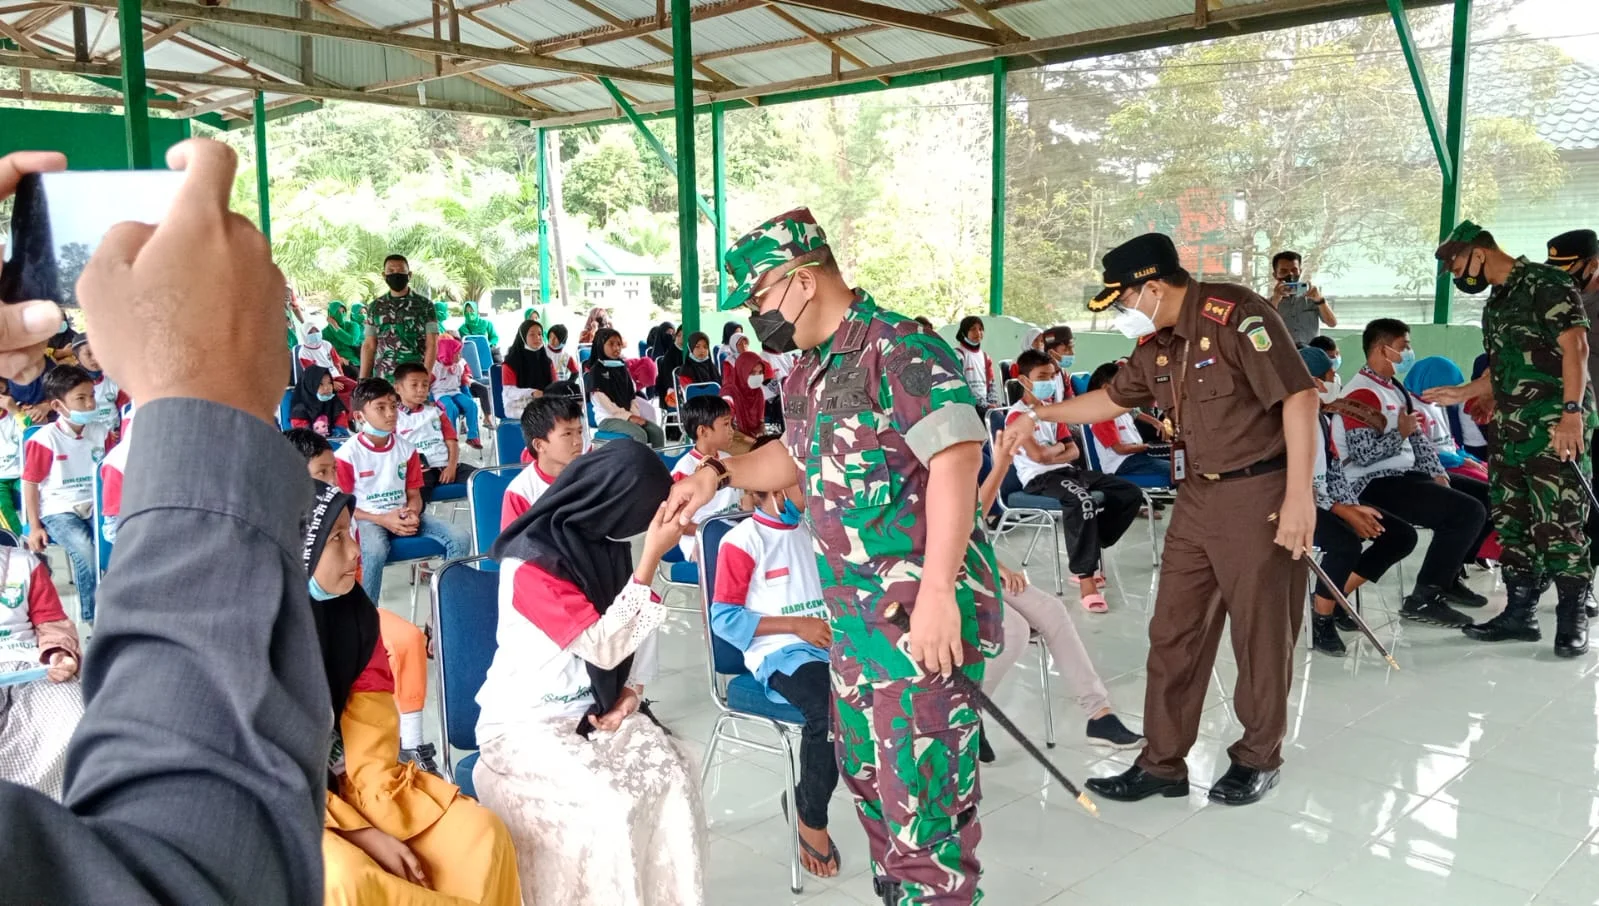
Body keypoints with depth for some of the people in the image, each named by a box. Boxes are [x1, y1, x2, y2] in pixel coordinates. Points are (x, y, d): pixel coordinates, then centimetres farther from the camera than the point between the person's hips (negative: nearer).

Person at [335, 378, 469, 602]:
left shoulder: (406, 449, 7)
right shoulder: (348, 454, -8)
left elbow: (414, 494, 10)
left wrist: (412, 514, -14)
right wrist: (383, 519, -16)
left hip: (403, 515, 5)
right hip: (368, 519, -5)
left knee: (459, 539, -15)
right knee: (375, 552, -40)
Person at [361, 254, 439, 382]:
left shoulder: (424, 305, 2)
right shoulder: (375, 307, 11)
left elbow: (431, 345, -2)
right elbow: (369, 346, 12)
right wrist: (363, 380, 4)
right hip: (382, 380, 3)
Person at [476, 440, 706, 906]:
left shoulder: (602, 543, 1)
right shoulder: (530, 563, -21)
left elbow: (631, 636, 11)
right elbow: (605, 647, -25)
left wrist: (632, 692, -6)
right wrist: (651, 557, -27)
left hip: (596, 711, 6)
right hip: (526, 723, -6)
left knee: (673, 779, -18)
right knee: (609, 804, -28)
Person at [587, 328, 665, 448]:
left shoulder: (622, 368, 18)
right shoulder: (596, 370, -3)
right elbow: (603, 401, -12)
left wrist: (635, 415, -5)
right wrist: (628, 416, -16)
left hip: (628, 415, 6)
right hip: (607, 418, -6)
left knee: (657, 432, -18)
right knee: (640, 434, -31)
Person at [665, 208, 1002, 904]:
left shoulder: (902, 350, -17)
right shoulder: (806, 374, 13)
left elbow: (957, 458, -25)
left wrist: (937, 592, -30)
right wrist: (718, 474, 16)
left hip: (924, 613, -9)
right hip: (852, 615, 9)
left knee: (922, 793, -2)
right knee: (866, 775, 19)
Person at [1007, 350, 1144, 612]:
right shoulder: (1017, 414, -6)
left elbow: (1074, 452, 12)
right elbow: (1038, 455, -17)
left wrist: (1050, 454, -8)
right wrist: (1059, 446, 2)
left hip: (1066, 471, 9)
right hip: (1038, 478, -9)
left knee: (1131, 493, -3)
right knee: (1081, 499, -40)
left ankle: (1089, 551, 3)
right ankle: (1086, 578, -35)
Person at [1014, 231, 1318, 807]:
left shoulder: (1237, 316, -16)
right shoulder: (1157, 346, 9)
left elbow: (1299, 398, -20)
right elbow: (1113, 398, 26)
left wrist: (1299, 496, -22)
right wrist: (1040, 415, 30)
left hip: (1259, 493, -8)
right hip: (1197, 496, 8)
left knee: (1261, 633, 6)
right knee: (1173, 632, 9)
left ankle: (1259, 758, 26)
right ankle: (1162, 763, 20)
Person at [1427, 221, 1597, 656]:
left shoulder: (1546, 283, -7)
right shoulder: (1495, 304, 19)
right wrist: (1461, 393, 24)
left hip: (1554, 428, -9)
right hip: (1510, 429, 9)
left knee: (1558, 522, -8)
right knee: (1511, 521, 10)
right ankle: (1520, 612, 18)